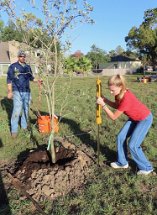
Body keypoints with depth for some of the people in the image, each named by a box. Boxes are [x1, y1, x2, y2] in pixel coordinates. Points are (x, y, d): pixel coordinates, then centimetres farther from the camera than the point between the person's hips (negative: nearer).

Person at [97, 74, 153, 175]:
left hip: (145, 119, -8)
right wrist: (105, 99, -8)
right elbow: (117, 106, 5)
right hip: (134, 117, 9)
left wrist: (103, 104, -24)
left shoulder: (126, 99, -36)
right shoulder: (120, 93, -12)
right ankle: (122, 162, 23)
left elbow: (113, 117, -26)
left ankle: (146, 168, 15)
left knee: (133, 145, -8)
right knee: (121, 137, 5)